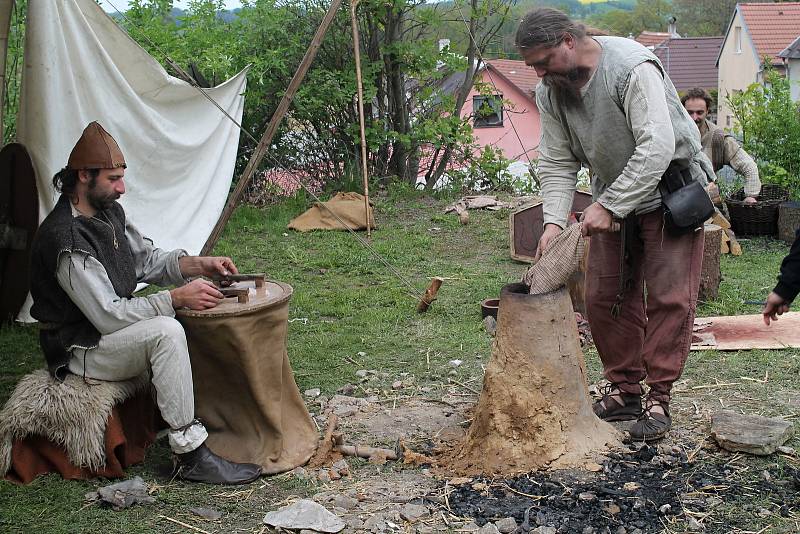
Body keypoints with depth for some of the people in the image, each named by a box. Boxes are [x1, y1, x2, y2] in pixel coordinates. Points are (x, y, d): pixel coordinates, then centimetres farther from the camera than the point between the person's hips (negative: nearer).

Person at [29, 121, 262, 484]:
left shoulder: (109, 212, 3)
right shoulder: (65, 239, -26)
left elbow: (147, 258, 13)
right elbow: (108, 316, -28)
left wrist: (197, 265, -5)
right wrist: (177, 298, -28)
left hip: (113, 325, 10)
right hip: (81, 349, -10)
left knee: (202, 313, 3)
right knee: (166, 332, -33)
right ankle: (190, 455, -28)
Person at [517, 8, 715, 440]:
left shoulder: (632, 67, -27)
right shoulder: (549, 91, -6)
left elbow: (657, 148, -32)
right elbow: (556, 164, -4)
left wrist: (609, 206, -32)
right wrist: (554, 221, -19)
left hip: (670, 190, -6)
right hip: (612, 201, 6)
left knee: (669, 298, -7)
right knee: (603, 297, 4)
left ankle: (658, 400, 0)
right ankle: (624, 391, 16)